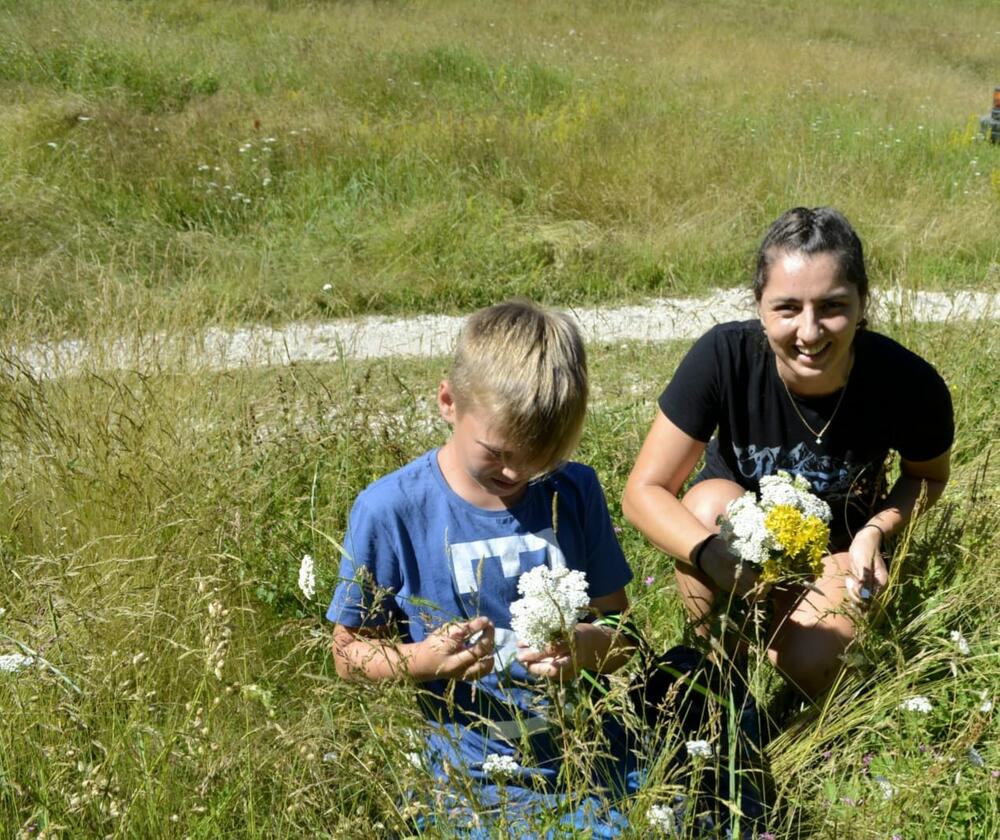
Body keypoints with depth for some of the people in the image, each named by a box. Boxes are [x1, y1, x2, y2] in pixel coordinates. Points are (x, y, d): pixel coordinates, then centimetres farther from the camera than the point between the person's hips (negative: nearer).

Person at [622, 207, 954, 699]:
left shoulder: (909, 385, -26)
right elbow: (643, 492, -26)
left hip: (835, 546, 0)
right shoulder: (723, 358, -30)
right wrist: (716, 556, -44)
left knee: (807, 668, -25)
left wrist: (878, 530, -22)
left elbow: (928, 475, -2)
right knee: (711, 503, -34)